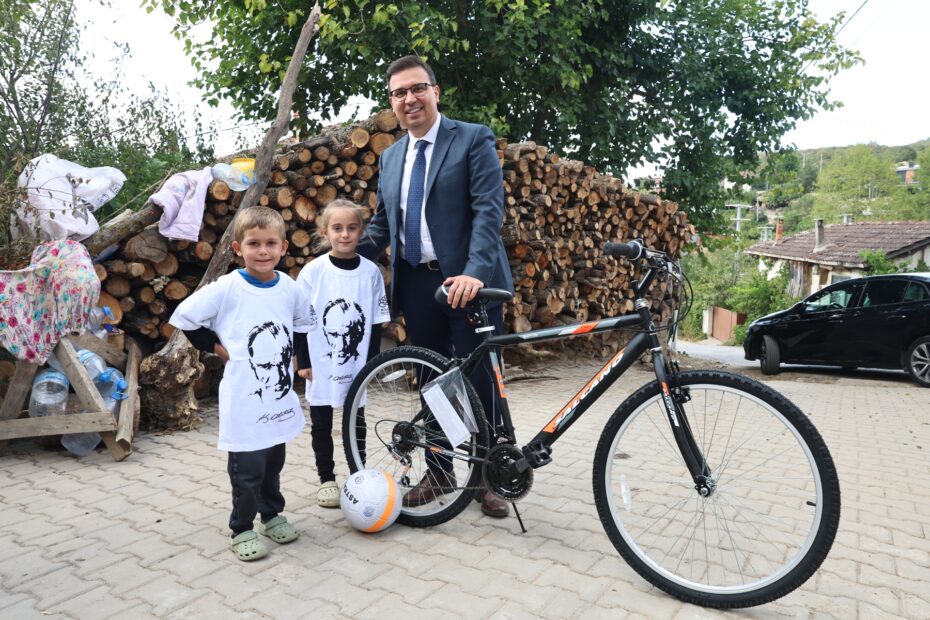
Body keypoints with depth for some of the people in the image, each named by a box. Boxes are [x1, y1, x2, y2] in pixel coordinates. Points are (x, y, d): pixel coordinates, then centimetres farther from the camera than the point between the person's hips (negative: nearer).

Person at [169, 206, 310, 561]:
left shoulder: (289, 288, 1)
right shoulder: (227, 288, -13)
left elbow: (302, 324, 19)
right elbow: (184, 317, -9)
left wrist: (290, 355, 8)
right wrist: (216, 347, -7)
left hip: (280, 395, 5)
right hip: (244, 398, -4)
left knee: (273, 461, 18)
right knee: (247, 468, 2)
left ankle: (272, 514, 37)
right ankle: (241, 530, 21)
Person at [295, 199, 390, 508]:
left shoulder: (371, 271, -3)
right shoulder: (312, 271, -6)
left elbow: (376, 322, 2)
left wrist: (372, 362, -1)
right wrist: (303, 362, -4)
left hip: (356, 365, 1)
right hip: (321, 366, -1)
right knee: (321, 425, 11)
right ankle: (326, 479, 27)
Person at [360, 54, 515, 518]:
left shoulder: (473, 140, -2)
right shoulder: (391, 156, 16)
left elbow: (488, 211, -13)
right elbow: (382, 221, 20)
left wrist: (475, 272, -27)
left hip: (467, 281, -5)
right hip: (416, 284, 5)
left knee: (480, 380, 2)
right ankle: (438, 471, 28)